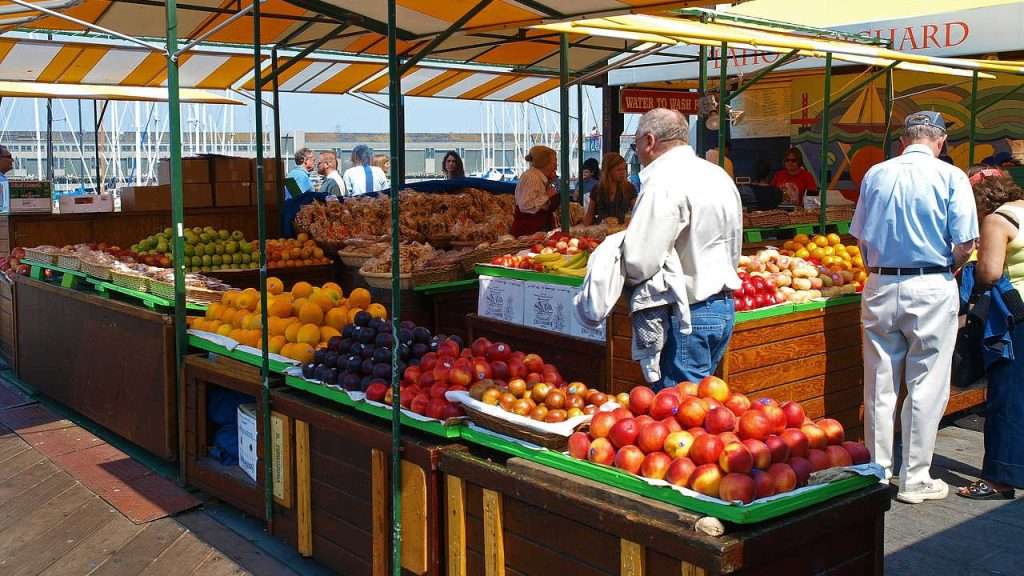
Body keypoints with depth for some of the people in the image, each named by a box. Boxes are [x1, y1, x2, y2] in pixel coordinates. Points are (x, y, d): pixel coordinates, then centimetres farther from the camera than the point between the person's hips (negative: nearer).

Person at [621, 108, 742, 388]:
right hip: (724, 306, 10)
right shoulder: (720, 176, 14)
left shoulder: (663, 182, -17)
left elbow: (640, 262, -23)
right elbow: (734, 251, 20)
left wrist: (617, 277, -4)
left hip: (688, 314, -9)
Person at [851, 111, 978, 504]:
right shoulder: (951, 177, -5)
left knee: (879, 386, 10)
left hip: (880, 287, 3)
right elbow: (966, 243, -9)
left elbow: (861, 238, 8)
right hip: (931, 289, -3)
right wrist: (949, 269, 10)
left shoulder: (876, 175, 5)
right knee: (926, 387, 5)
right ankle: (915, 479, 11)